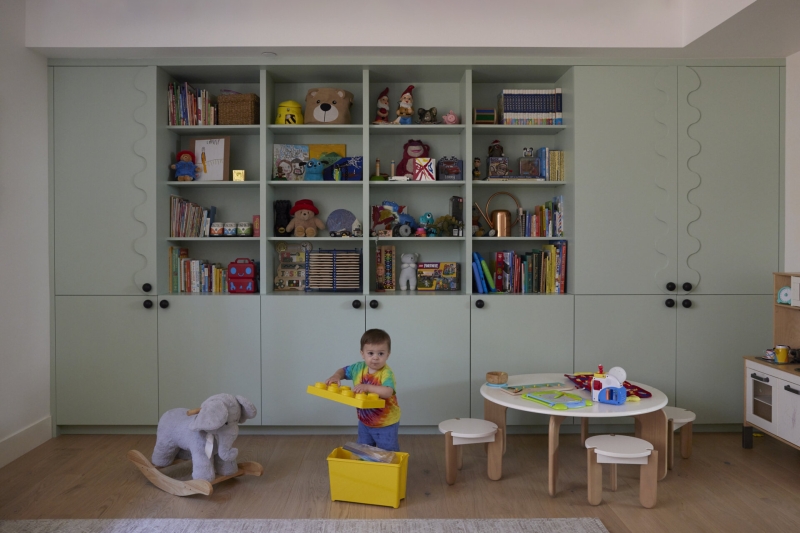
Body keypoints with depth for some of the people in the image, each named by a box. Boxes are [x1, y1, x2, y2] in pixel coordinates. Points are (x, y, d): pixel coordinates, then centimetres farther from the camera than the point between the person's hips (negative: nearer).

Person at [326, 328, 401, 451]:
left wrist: (367, 387, -47)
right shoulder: (359, 368, -9)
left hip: (386, 424, -6)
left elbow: (388, 392, -42)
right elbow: (343, 371, 8)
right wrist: (336, 376, -13)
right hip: (364, 421, 6)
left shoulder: (386, 373, -27)